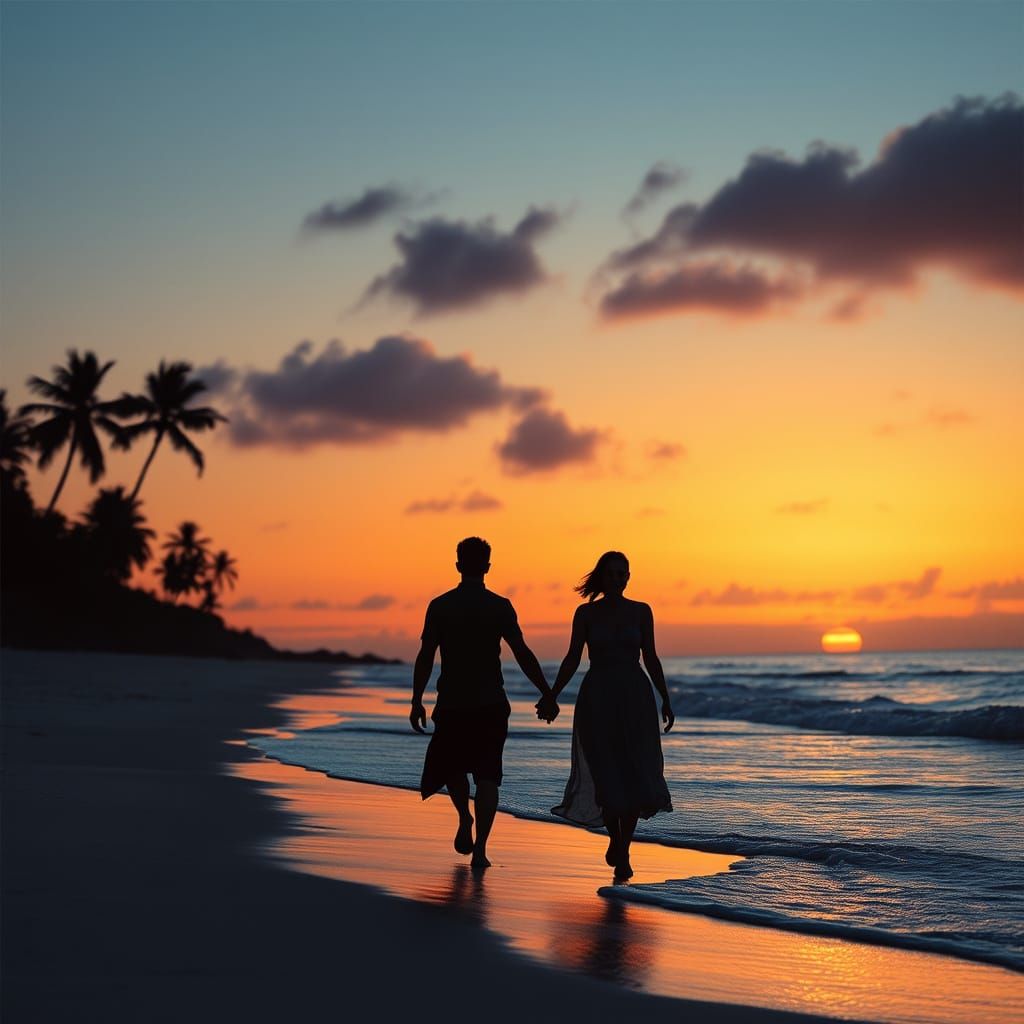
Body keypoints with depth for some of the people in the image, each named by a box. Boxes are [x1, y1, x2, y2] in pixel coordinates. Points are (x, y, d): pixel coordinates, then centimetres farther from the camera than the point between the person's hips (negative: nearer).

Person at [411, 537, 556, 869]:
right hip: (491, 704, -1)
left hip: (451, 704, 1)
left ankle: (465, 819, 7)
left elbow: (425, 657, -2)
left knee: (451, 765, 23)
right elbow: (523, 654, -5)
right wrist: (547, 694, 1)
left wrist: (416, 701, 4)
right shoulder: (500, 606, -3)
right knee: (487, 775, 2)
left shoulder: (439, 606, 0)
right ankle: (480, 847, -6)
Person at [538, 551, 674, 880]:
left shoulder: (641, 611, 5)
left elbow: (651, 658, 8)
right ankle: (615, 838, 24)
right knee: (607, 776, -3)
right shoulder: (586, 613, 3)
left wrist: (665, 700, 4)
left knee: (635, 776, -7)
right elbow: (572, 659, 3)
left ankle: (623, 853, 5)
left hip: (635, 697, 1)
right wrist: (551, 696, -6)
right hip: (597, 698, -1)